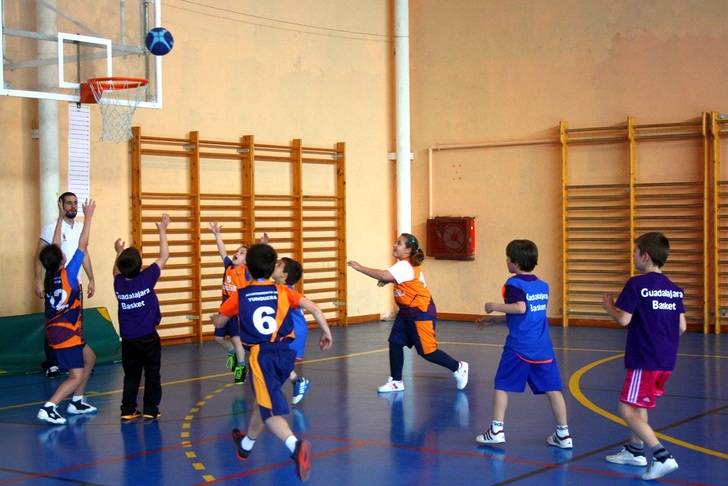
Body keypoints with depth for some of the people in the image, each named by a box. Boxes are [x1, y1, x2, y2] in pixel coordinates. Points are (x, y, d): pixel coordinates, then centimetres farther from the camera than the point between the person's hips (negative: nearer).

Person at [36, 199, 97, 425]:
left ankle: (77, 402, 28)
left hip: (56, 330, 9)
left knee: (90, 358, 25)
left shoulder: (49, 275, -1)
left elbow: (54, 246, 10)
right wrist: (88, 217, -8)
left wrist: (61, 217, 15)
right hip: (66, 334, -9)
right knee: (76, 377, -8)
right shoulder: (68, 274, -17)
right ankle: (48, 408, -21)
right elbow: (82, 245, -14)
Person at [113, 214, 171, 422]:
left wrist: (119, 253, 33)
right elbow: (164, 256, -5)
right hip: (149, 337, -3)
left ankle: (128, 410, 10)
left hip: (128, 340, 3)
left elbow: (117, 272, 23)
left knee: (131, 375, 13)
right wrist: (162, 230, 4)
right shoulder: (147, 278, -15)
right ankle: (150, 410, 10)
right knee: (152, 375, 8)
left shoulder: (119, 283, -5)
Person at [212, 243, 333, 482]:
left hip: (261, 356, -4)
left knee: (271, 411, -6)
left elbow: (218, 323, 15)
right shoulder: (282, 291, 3)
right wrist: (326, 332, 7)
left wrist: (215, 317, 37)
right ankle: (246, 443, 47)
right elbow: (314, 308, -5)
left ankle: (296, 444, -36)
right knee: (266, 400, 25)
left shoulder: (240, 296, 1)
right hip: (285, 353, 4)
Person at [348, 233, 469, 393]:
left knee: (427, 351, -2)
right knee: (395, 343, 2)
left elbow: (384, 275, -41)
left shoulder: (405, 266, -26)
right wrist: (387, 281, -4)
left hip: (421, 313, -9)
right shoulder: (403, 265, 4)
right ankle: (396, 381, 10)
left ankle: (458, 367, 18)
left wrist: (360, 267, -35)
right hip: (406, 311, 9)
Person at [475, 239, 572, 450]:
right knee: (552, 389, 6)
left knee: (502, 386, 9)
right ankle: (563, 434, 6)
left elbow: (520, 308, -27)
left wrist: (494, 306, -14)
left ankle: (496, 430, 10)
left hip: (518, 347, -5)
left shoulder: (514, 284, -8)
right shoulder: (543, 285, 13)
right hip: (543, 348, 5)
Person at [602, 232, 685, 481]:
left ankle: (662, 456, -15)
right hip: (666, 360, 8)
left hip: (644, 359, -8)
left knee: (628, 409, -5)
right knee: (640, 405, 24)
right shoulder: (675, 289, 8)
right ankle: (635, 450, 35)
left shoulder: (636, 284, -12)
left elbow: (623, 319, -15)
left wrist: (609, 306, 4)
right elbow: (682, 326, 9)